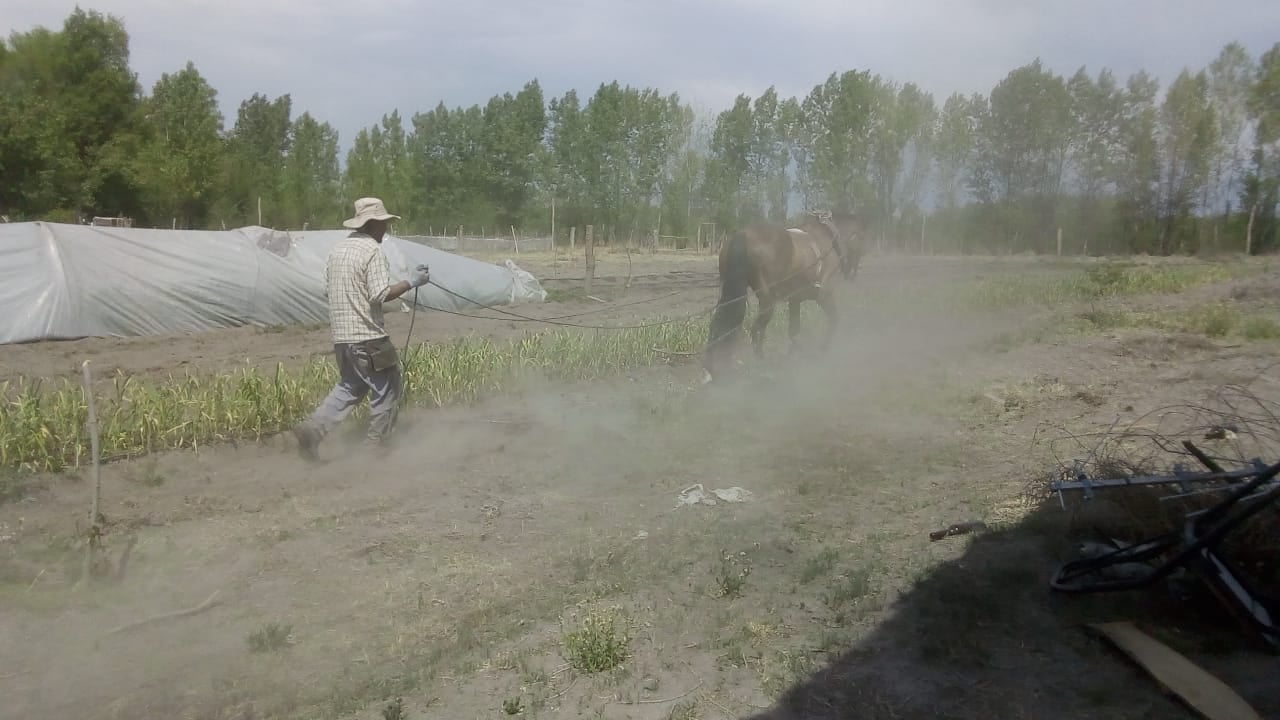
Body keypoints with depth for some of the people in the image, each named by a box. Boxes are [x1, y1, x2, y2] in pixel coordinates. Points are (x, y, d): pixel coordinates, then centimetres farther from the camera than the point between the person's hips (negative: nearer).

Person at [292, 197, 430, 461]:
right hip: (368, 337, -8)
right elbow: (380, 295, -20)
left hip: (341, 335, 8)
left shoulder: (337, 249, 11)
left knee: (349, 387, 21)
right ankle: (374, 446, 12)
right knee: (387, 389, 7)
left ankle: (312, 428, 5)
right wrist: (411, 283, -11)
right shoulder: (373, 251, -14)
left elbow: (328, 290, 16)